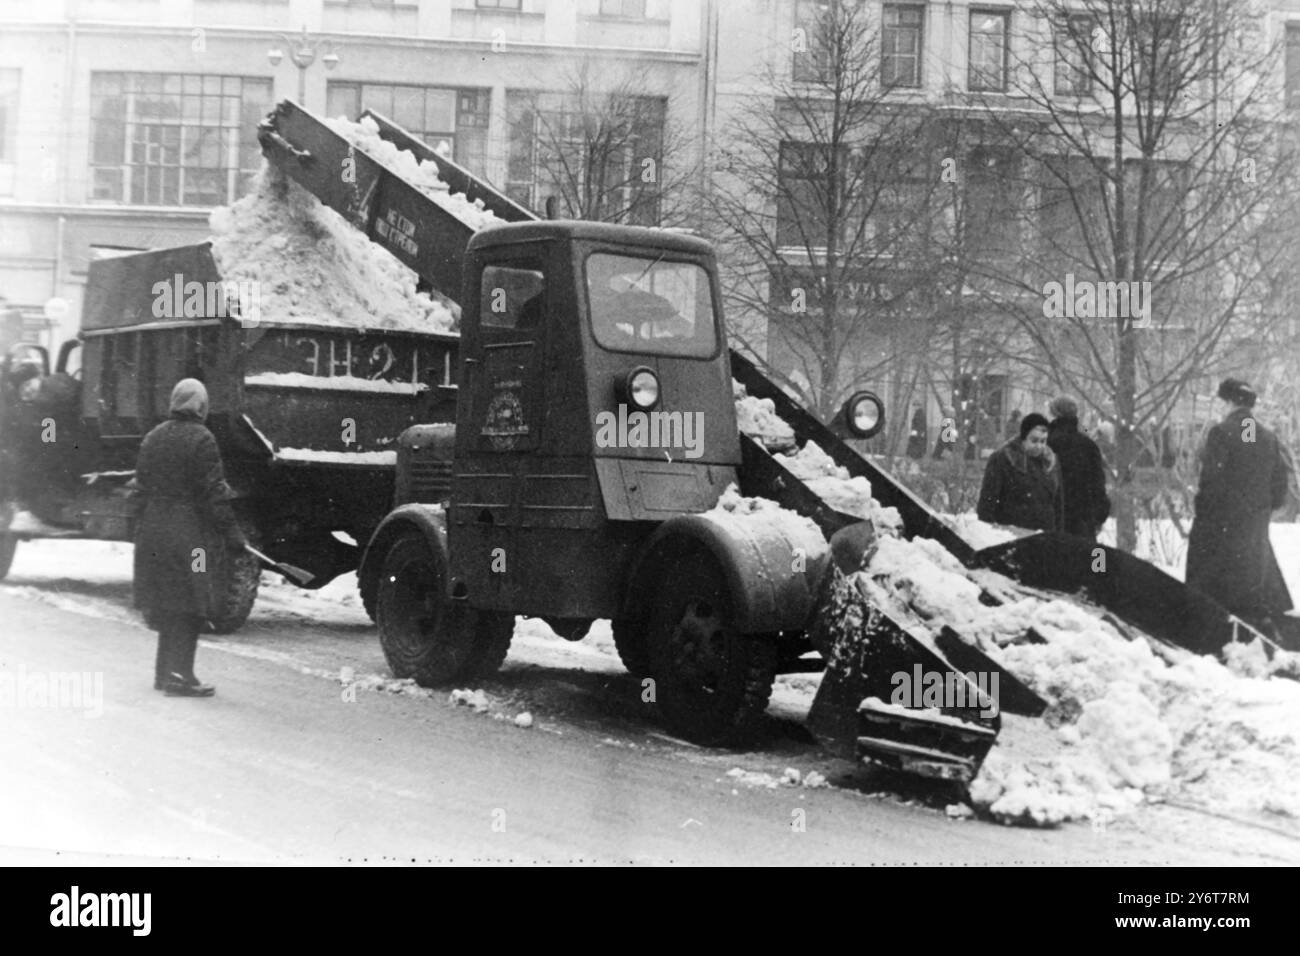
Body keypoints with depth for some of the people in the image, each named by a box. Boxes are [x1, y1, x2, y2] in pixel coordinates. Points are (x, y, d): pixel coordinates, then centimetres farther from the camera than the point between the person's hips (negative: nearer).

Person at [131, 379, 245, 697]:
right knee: (189, 605, -3)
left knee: (166, 603, 16)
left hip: (153, 530, 7)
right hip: (191, 533, -7)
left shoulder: (153, 438, 11)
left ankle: (164, 671, 22)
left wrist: (146, 524, 22)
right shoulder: (201, 439, -11)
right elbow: (213, 492, -14)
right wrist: (232, 532, -10)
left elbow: (141, 487, 14)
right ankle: (179, 675, -6)